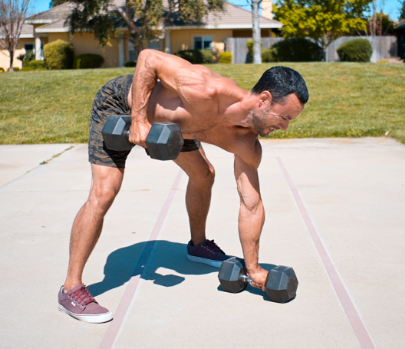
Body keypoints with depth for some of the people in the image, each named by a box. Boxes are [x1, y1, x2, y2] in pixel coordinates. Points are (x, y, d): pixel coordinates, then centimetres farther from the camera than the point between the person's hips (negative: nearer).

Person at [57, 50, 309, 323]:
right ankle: (71, 289, -7)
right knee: (103, 193, -17)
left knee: (204, 175, 15)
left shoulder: (246, 144, -18)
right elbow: (148, 57, -28)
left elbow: (251, 204, -12)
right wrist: (139, 119, -32)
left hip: (165, 117, 7)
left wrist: (254, 268, -9)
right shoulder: (206, 92, -41)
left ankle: (198, 245, 41)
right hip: (121, 104, -7)